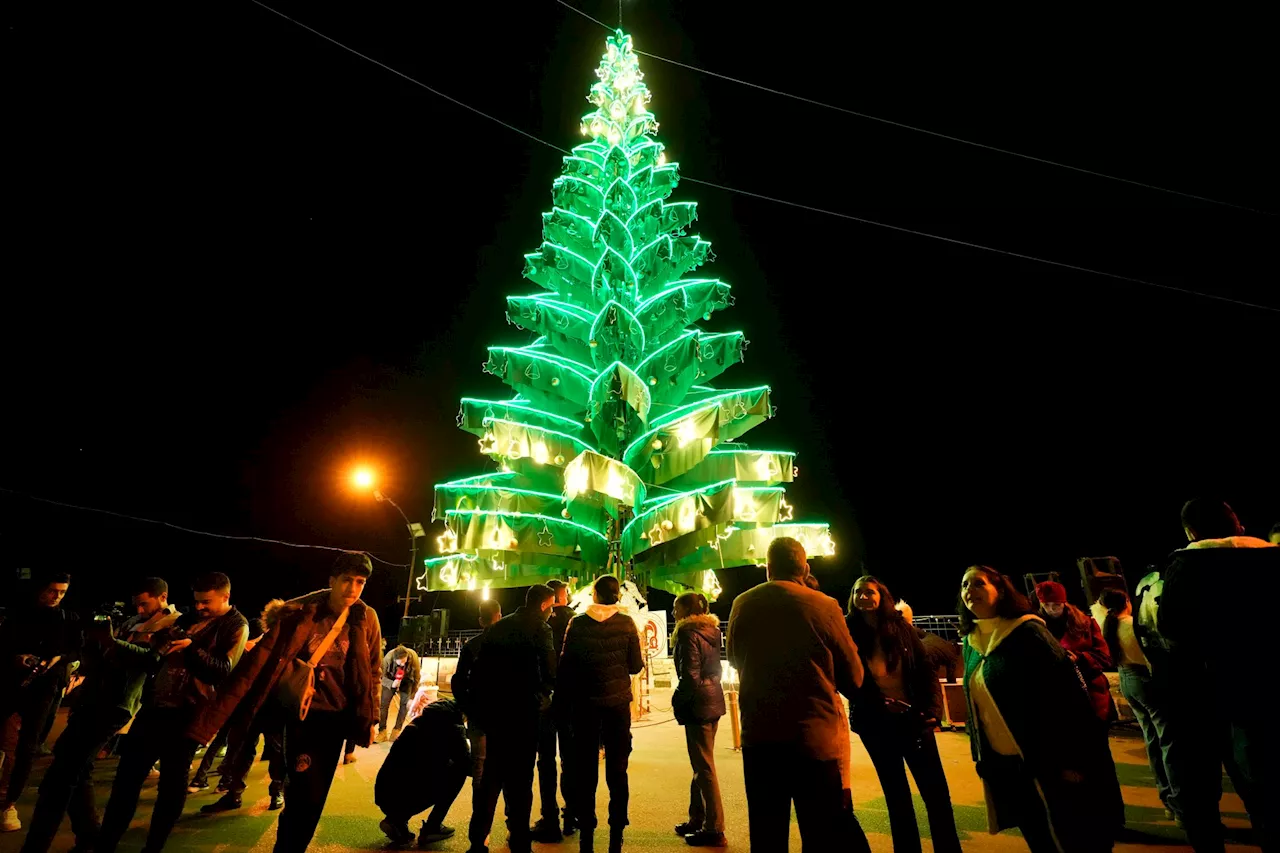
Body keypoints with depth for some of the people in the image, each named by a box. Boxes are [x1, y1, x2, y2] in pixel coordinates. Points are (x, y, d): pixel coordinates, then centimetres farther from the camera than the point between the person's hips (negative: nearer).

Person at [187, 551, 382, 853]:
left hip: (338, 716, 2)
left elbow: (374, 672, 1)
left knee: (313, 797, 12)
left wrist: (371, 719, 3)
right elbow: (258, 662, -17)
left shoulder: (366, 618, -8)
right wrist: (214, 715, -21)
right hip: (303, 713, -2)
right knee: (304, 796, -3)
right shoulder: (299, 614, -15)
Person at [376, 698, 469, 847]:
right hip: (402, 797, -8)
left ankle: (396, 819, 16)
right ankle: (431, 828, 8)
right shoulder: (451, 725, -9)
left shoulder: (434, 715, 14)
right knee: (459, 769, 3)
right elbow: (468, 765, -5)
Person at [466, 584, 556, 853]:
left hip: (494, 710, 6)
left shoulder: (498, 627, 11)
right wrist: (543, 695, 6)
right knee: (520, 778, 5)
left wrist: (477, 705, 16)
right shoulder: (540, 629, -9)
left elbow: (479, 668, 10)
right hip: (522, 711, -6)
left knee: (492, 773, 18)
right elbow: (550, 670, -13)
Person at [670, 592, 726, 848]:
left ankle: (714, 829, 11)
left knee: (704, 767, 1)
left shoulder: (689, 633, -16)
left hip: (698, 704, -9)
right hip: (713, 700, 9)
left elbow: (690, 675, -20)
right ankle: (697, 820, 30)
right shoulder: (712, 631, 9)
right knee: (701, 764, 18)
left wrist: (678, 701, -8)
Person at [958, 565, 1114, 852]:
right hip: (1003, 766, 6)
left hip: (1047, 762, -6)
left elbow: (1067, 692, -17)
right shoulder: (970, 643, 5)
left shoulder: (1027, 631, -15)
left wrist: (1073, 759, -18)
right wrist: (980, 758, 13)